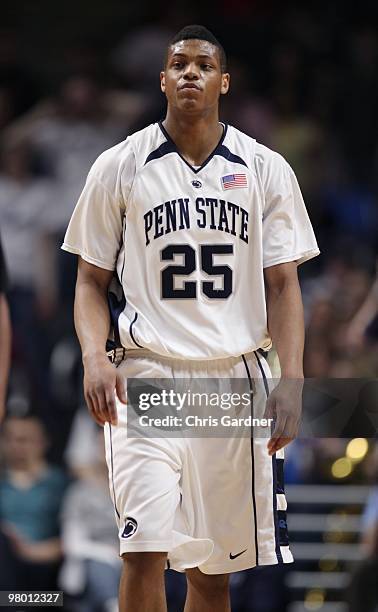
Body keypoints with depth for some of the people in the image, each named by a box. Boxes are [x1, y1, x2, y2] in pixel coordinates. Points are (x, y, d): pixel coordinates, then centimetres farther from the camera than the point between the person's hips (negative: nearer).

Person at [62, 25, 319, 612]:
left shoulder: (266, 169, 7)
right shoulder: (119, 167, 5)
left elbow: (283, 284, 7)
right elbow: (92, 279, 8)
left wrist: (291, 380, -5)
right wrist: (95, 357, -10)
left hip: (236, 380, 2)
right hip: (146, 376, -2)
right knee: (145, 550, -15)